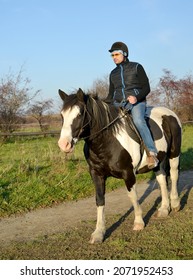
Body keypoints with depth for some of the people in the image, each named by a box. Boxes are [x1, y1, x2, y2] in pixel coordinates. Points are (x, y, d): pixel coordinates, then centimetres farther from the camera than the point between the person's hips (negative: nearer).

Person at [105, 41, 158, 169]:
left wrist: (136, 97, -21)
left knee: (138, 120, -35)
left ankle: (152, 153, -38)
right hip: (118, 104, 5)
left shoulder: (136, 67, 4)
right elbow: (111, 94, 23)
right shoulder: (113, 73, 19)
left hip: (137, 102, -5)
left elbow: (146, 88, -1)